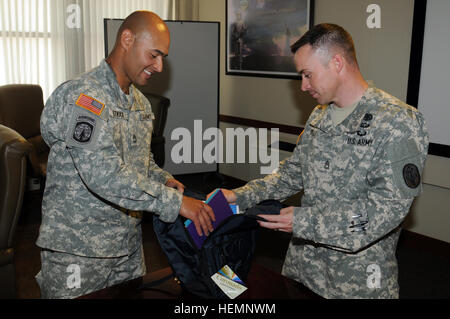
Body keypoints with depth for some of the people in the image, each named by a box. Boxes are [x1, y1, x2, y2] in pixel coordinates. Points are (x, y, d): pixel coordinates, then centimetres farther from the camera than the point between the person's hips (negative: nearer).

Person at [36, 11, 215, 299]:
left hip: (129, 243, 8)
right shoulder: (82, 96, -20)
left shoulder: (141, 103, 10)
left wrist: (163, 180, 0)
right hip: (77, 251, -7)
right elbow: (103, 174, -31)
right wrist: (174, 201, -29)